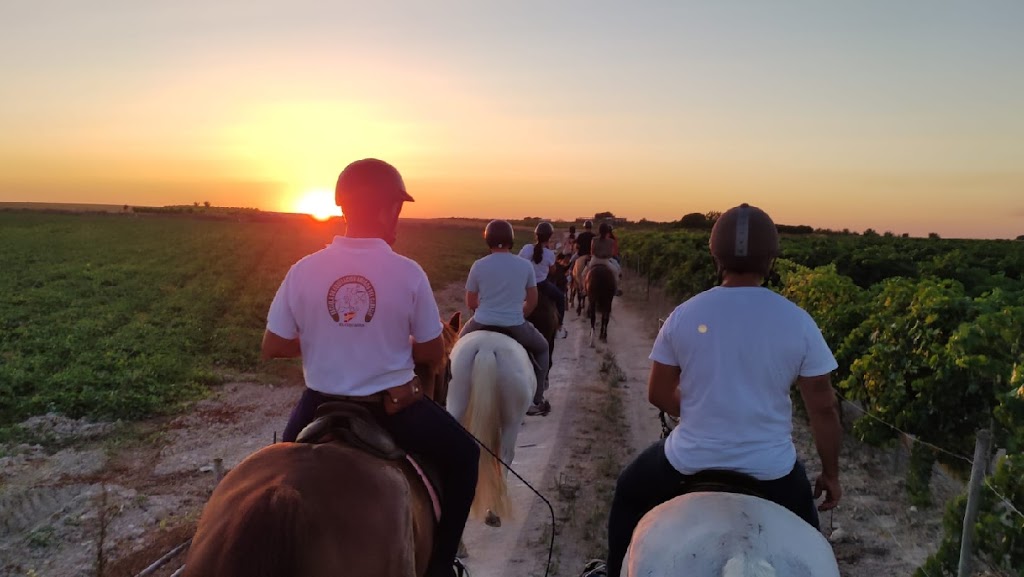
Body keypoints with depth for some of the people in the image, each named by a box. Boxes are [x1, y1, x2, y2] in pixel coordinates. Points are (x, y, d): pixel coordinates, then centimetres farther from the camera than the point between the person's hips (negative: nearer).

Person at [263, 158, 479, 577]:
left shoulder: (304, 271, -8)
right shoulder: (408, 273, -14)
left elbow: (272, 348, -1)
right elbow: (432, 356, -5)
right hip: (396, 408, -2)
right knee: (463, 455, 24)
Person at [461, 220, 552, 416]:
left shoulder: (478, 266, -4)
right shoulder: (525, 265, -2)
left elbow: (470, 303, 4)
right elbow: (532, 301, 6)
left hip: (482, 325, 1)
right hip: (515, 327, 0)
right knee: (542, 348, 28)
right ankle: (536, 400, 23)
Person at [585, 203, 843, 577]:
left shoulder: (683, 316, -9)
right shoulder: (798, 322, -9)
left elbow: (658, 395, 0)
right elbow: (823, 409, -3)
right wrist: (830, 473, 11)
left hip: (690, 461, 0)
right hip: (770, 468, 1)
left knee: (628, 495, 31)